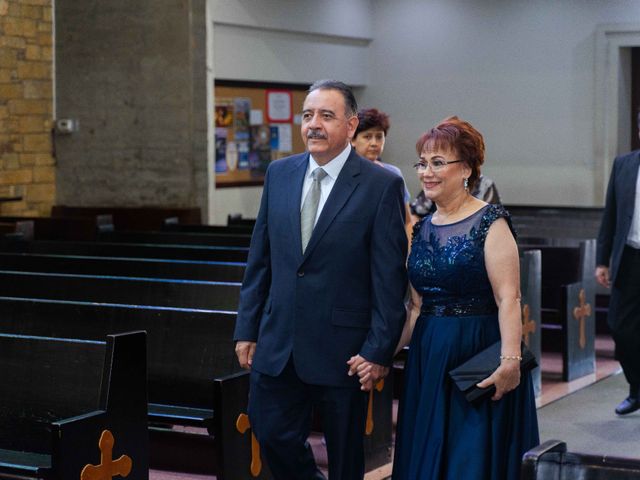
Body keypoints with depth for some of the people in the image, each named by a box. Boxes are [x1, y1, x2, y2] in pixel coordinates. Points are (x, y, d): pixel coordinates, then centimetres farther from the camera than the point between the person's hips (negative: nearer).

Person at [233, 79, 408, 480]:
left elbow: (389, 278, -10)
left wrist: (379, 350, -12)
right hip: (278, 342, 4)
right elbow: (260, 258, 11)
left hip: (342, 348, -4)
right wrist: (247, 328, 8)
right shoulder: (279, 173, 6)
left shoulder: (382, 185, -9)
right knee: (272, 433, 6)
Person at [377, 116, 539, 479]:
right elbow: (417, 307, 13)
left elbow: (508, 299, -16)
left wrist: (510, 360, -27)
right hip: (428, 359, 7)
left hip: (479, 354, -7)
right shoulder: (423, 229, 11)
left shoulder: (490, 222, -8)